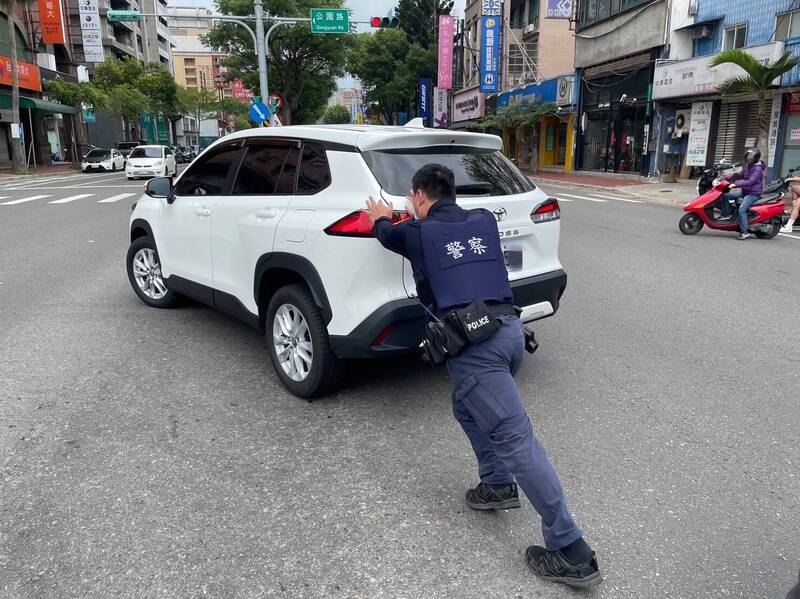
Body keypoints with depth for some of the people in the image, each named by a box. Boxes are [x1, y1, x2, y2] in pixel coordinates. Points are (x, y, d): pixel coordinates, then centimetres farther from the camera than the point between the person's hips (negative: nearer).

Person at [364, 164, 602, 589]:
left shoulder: (418, 232, 7)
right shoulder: (483, 220, 19)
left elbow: (387, 234, 31)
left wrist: (381, 218, 54)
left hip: (473, 340, -7)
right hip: (510, 328, 7)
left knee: (514, 437, -8)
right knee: (468, 407, 29)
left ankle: (572, 553, -4)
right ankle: (497, 484, 31)